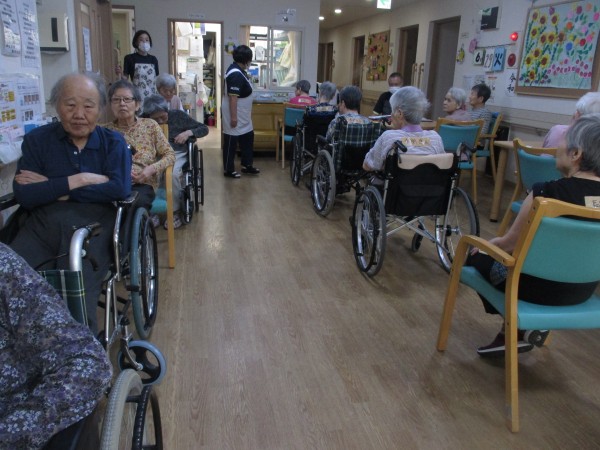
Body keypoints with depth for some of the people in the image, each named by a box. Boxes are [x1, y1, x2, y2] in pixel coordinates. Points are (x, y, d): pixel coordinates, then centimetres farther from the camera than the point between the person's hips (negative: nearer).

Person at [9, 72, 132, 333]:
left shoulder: (113, 143, 11)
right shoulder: (36, 140, 13)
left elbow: (120, 189, -8)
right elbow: (23, 196, -1)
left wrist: (53, 188, -5)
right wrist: (80, 180, -7)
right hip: (40, 229, 2)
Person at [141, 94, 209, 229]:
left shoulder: (177, 115, 2)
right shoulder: (144, 120, 4)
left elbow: (204, 129, 6)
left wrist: (188, 132, -11)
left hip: (178, 155, -1)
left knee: (173, 173, -34)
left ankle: (176, 211, -14)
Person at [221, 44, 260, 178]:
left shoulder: (238, 70, 9)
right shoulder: (236, 74, -23)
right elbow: (232, 97, -26)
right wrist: (233, 117, -27)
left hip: (243, 115, 10)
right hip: (235, 114, -10)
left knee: (248, 138, 16)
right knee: (231, 141, 0)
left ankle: (247, 165, 25)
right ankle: (228, 170, 11)